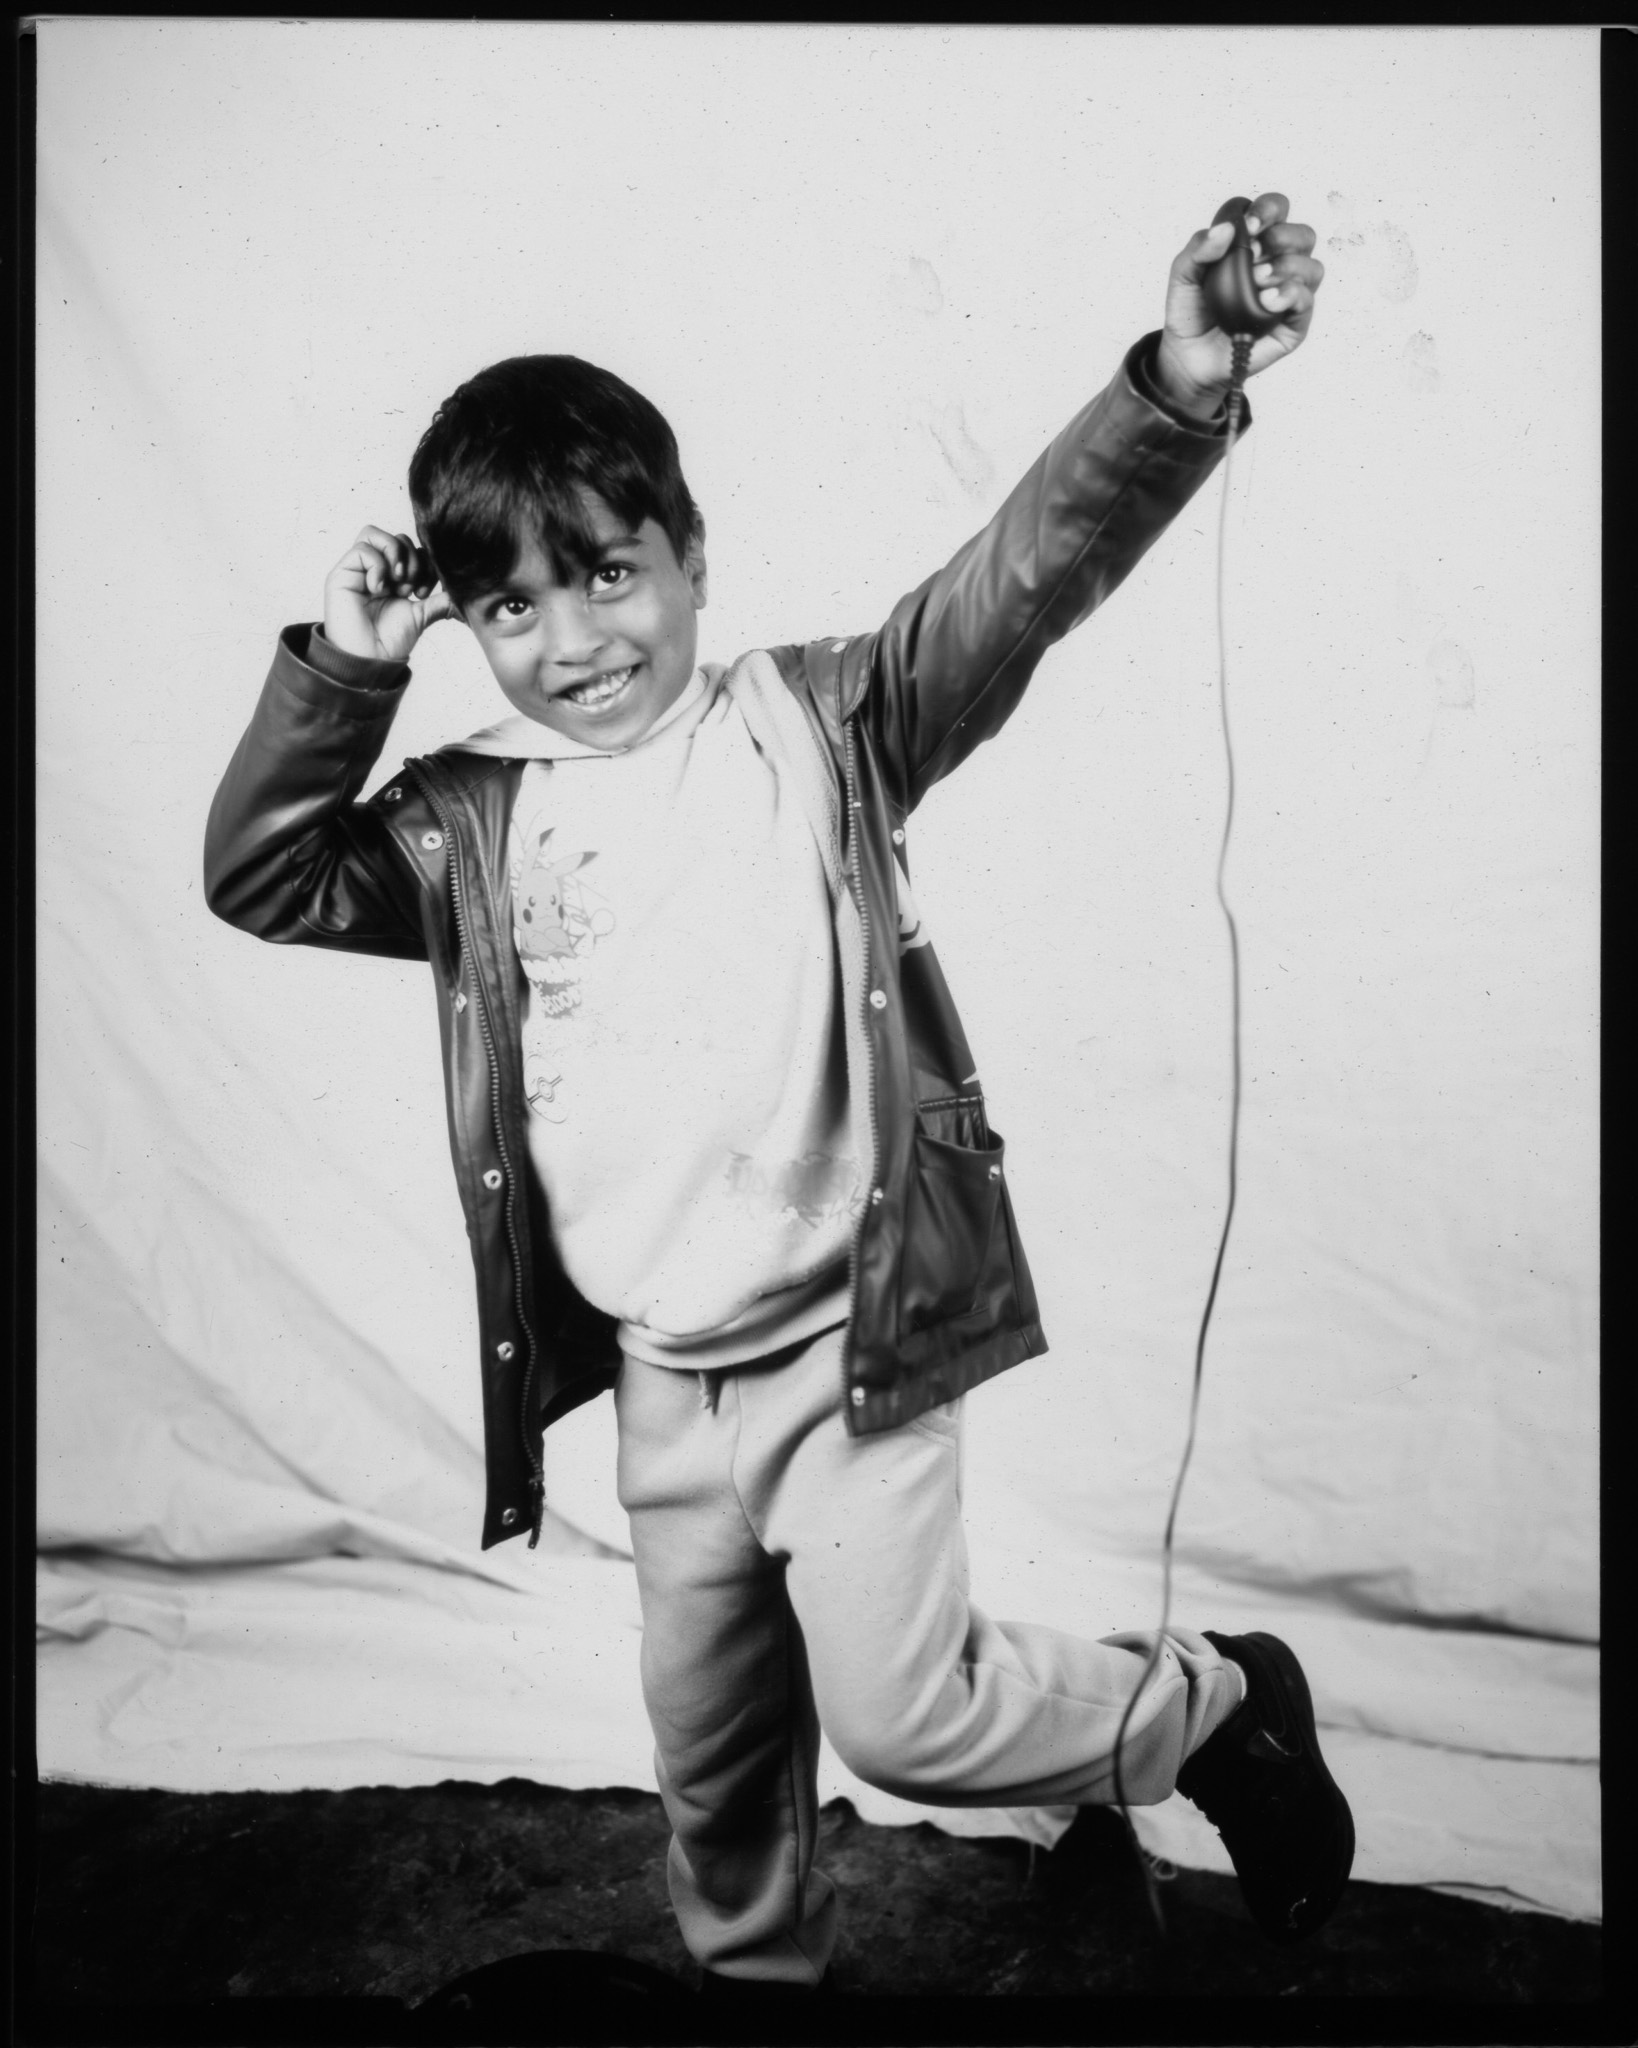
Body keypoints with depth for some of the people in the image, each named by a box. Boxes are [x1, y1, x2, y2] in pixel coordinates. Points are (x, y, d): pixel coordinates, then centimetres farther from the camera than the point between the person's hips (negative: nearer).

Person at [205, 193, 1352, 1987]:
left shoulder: (816, 726, -6)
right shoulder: (475, 823, 4)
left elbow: (1020, 580, -16)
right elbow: (259, 877, 4)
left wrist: (1174, 392, -31)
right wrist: (343, 669, -6)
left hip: (848, 1333, -5)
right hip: (662, 1376, 5)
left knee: (900, 1712, -4)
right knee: (709, 1740, 21)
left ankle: (1217, 1705, 24)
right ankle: (751, 1973, 50)